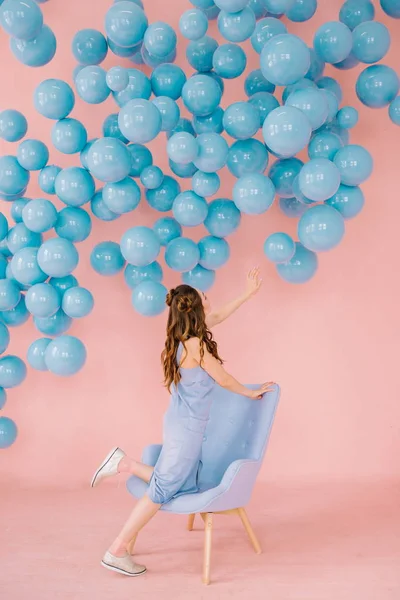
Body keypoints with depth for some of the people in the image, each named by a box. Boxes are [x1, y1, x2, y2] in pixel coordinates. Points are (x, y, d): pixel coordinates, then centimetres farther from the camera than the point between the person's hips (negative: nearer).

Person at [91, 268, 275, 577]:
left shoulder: (184, 338, 6)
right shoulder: (195, 345, -19)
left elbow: (217, 316, 22)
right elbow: (224, 379, -9)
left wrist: (249, 293, 26)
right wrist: (252, 393, 9)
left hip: (183, 424, 9)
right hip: (186, 427, -9)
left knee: (186, 486, 13)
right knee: (163, 489, -2)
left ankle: (125, 463, 13)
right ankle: (117, 551, 6)